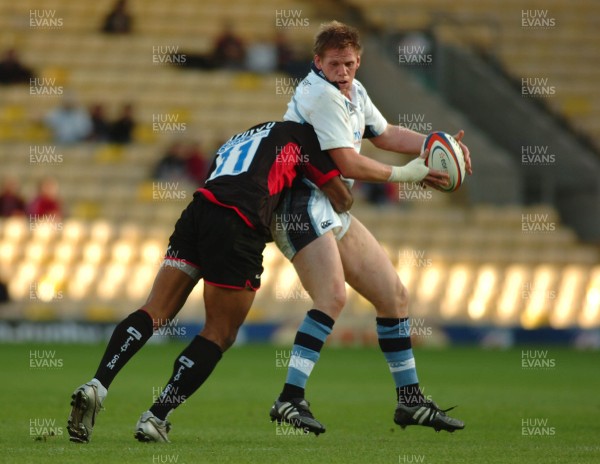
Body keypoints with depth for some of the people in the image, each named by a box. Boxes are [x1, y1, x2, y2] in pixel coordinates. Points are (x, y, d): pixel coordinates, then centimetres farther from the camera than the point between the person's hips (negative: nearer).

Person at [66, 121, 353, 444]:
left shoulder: (233, 141, 37)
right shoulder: (298, 135, 20)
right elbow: (341, 199, 20)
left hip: (197, 211, 6)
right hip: (239, 227, -6)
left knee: (155, 311, 2)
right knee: (220, 334, 3)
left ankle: (97, 386, -18)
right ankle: (155, 418, -5)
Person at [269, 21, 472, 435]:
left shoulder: (353, 91, 13)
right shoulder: (321, 95, -16)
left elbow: (385, 134, 28)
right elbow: (349, 164, -19)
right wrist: (406, 175, -10)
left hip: (334, 210, 10)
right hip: (303, 204, -10)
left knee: (394, 295, 11)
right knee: (333, 295, -29)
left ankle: (411, 401, 20)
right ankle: (290, 398, -32)